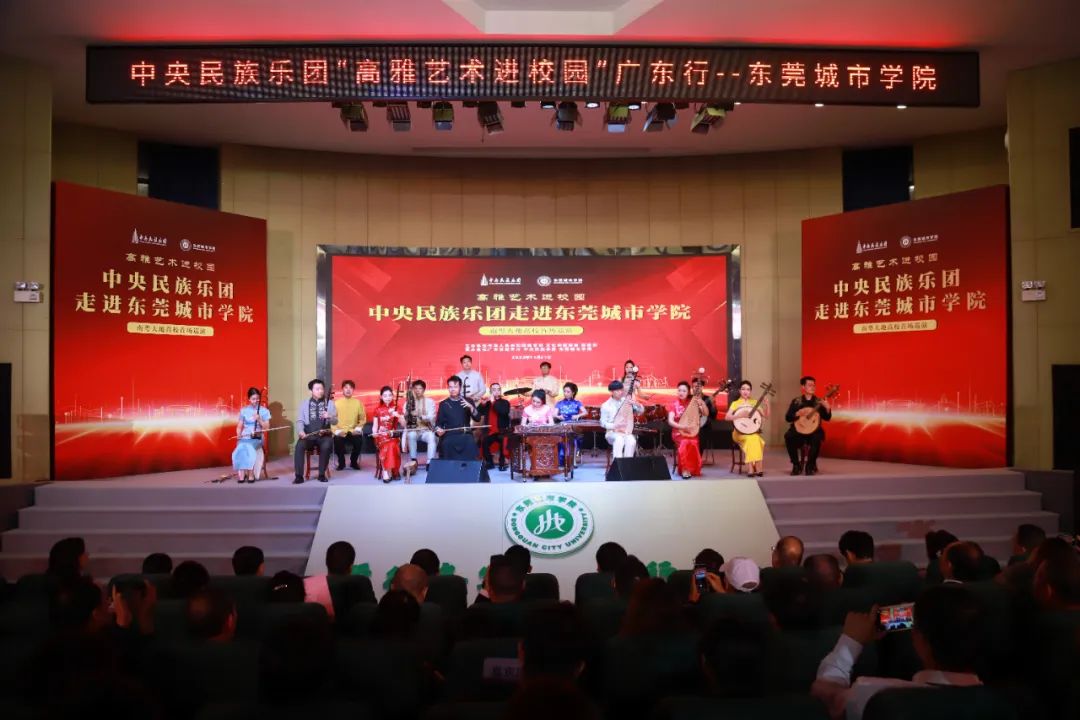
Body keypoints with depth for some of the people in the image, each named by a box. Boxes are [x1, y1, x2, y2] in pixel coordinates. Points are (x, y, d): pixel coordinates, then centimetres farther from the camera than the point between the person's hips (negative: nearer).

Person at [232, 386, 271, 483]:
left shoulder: (264, 411, 6)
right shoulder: (244, 410, 10)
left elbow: (267, 428, 3)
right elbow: (239, 426, 11)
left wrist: (259, 419, -12)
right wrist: (238, 435, -10)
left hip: (257, 438, -1)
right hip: (244, 437, 1)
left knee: (248, 447, -35)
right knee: (241, 448, -34)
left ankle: (251, 474, -27)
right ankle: (241, 474, -28)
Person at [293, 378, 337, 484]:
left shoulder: (330, 403, 11)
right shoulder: (304, 404, 12)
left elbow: (335, 421, 3)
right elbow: (300, 421, 3)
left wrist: (329, 417, -21)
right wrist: (301, 431, -18)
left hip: (324, 435, 0)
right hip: (308, 435, 1)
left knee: (326, 446, -33)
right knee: (299, 446, -30)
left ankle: (322, 474, -16)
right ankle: (299, 476, -24)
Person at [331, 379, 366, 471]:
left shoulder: (358, 402, 7)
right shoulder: (336, 402, 4)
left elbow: (363, 418, 9)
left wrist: (358, 429, -7)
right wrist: (336, 431, -13)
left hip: (353, 432, 1)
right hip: (340, 432, -1)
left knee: (359, 440, -30)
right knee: (337, 441, -32)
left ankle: (353, 461, -1)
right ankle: (341, 462, -2)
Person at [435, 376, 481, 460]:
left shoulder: (468, 401, 11)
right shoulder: (443, 404, 12)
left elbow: (477, 418, 1)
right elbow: (438, 423, 12)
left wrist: (471, 407, -16)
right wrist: (438, 429, -11)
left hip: (465, 434, 0)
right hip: (449, 435, 0)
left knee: (470, 442, -31)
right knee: (447, 443, -32)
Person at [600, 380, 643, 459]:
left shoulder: (626, 401, 6)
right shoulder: (606, 405, -2)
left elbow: (641, 410, 6)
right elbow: (603, 423, -3)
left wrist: (635, 404, -16)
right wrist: (615, 426, -20)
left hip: (627, 432, 2)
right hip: (612, 433, -2)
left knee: (631, 440, -32)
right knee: (619, 439, -36)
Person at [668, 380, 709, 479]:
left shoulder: (693, 402, 5)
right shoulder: (674, 404, 1)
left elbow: (706, 414, 0)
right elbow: (670, 421, -8)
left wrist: (702, 404, -18)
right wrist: (681, 426, -24)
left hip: (692, 431, 1)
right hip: (678, 431, -1)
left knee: (692, 442, -32)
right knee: (684, 442, -34)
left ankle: (690, 468, -15)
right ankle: (684, 469, -22)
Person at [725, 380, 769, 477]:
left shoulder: (754, 403, 13)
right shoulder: (735, 403, 4)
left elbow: (766, 415, 7)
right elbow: (727, 417, -10)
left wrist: (766, 405, -9)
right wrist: (739, 415, -24)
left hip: (754, 431, 3)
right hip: (740, 432, -2)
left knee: (756, 439, -32)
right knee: (751, 439, -33)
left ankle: (755, 468, -27)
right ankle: (751, 468, -31)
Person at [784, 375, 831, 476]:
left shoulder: (819, 401, 5)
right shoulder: (796, 401, 5)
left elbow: (827, 418, -1)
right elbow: (787, 418, -1)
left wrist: (827, 408, -19)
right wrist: (799, 413, -17)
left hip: (814, 430, -1)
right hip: (798, 430, 1)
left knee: (817, 438, -35)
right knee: (788, 436, -30)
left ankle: (810, 465, -13)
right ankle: (796, 465, -11)